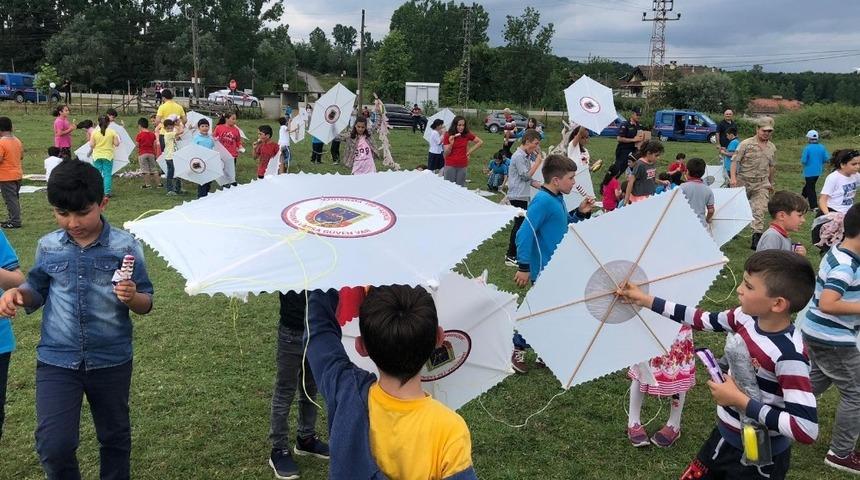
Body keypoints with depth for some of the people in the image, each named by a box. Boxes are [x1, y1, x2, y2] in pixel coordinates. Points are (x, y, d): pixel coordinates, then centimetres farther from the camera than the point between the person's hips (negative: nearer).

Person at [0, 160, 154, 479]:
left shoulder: (125, 246, -10)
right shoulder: (48, 247, -2)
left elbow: (146, 303, -5)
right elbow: (38, 292, 12)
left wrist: (132, 297, -28)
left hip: (112, 360, -1)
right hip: (56, 360, 1)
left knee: (114, 436, 17)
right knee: (53, 445, -6)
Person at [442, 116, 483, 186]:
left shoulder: (467, 135, 0)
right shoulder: (448, 136, -4)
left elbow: (480, 142, 10)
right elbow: (446, 153, -5)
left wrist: (470, 151, 4)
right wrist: (451, 144, -23)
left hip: (462, 166, 2)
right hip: (450, 166, -2)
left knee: (460, 187, 5)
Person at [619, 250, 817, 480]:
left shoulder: (789, 355, -31)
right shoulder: (748, 317, -11)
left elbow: (806, 429, -33)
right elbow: (702, 320, 5)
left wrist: (740, 400, -28)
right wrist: (645, 300, 7)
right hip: (725, 436, 7)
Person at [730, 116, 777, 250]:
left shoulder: (772, 148, 9)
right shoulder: (746, 144, -6)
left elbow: (772, 167, 20)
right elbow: (735, 161, -9)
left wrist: (771, 183, 25)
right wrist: (733, 177, -20)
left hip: (762, 185, 2)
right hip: (743, 182, -2)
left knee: (759, 211, -10)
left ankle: (757, 238, -11)